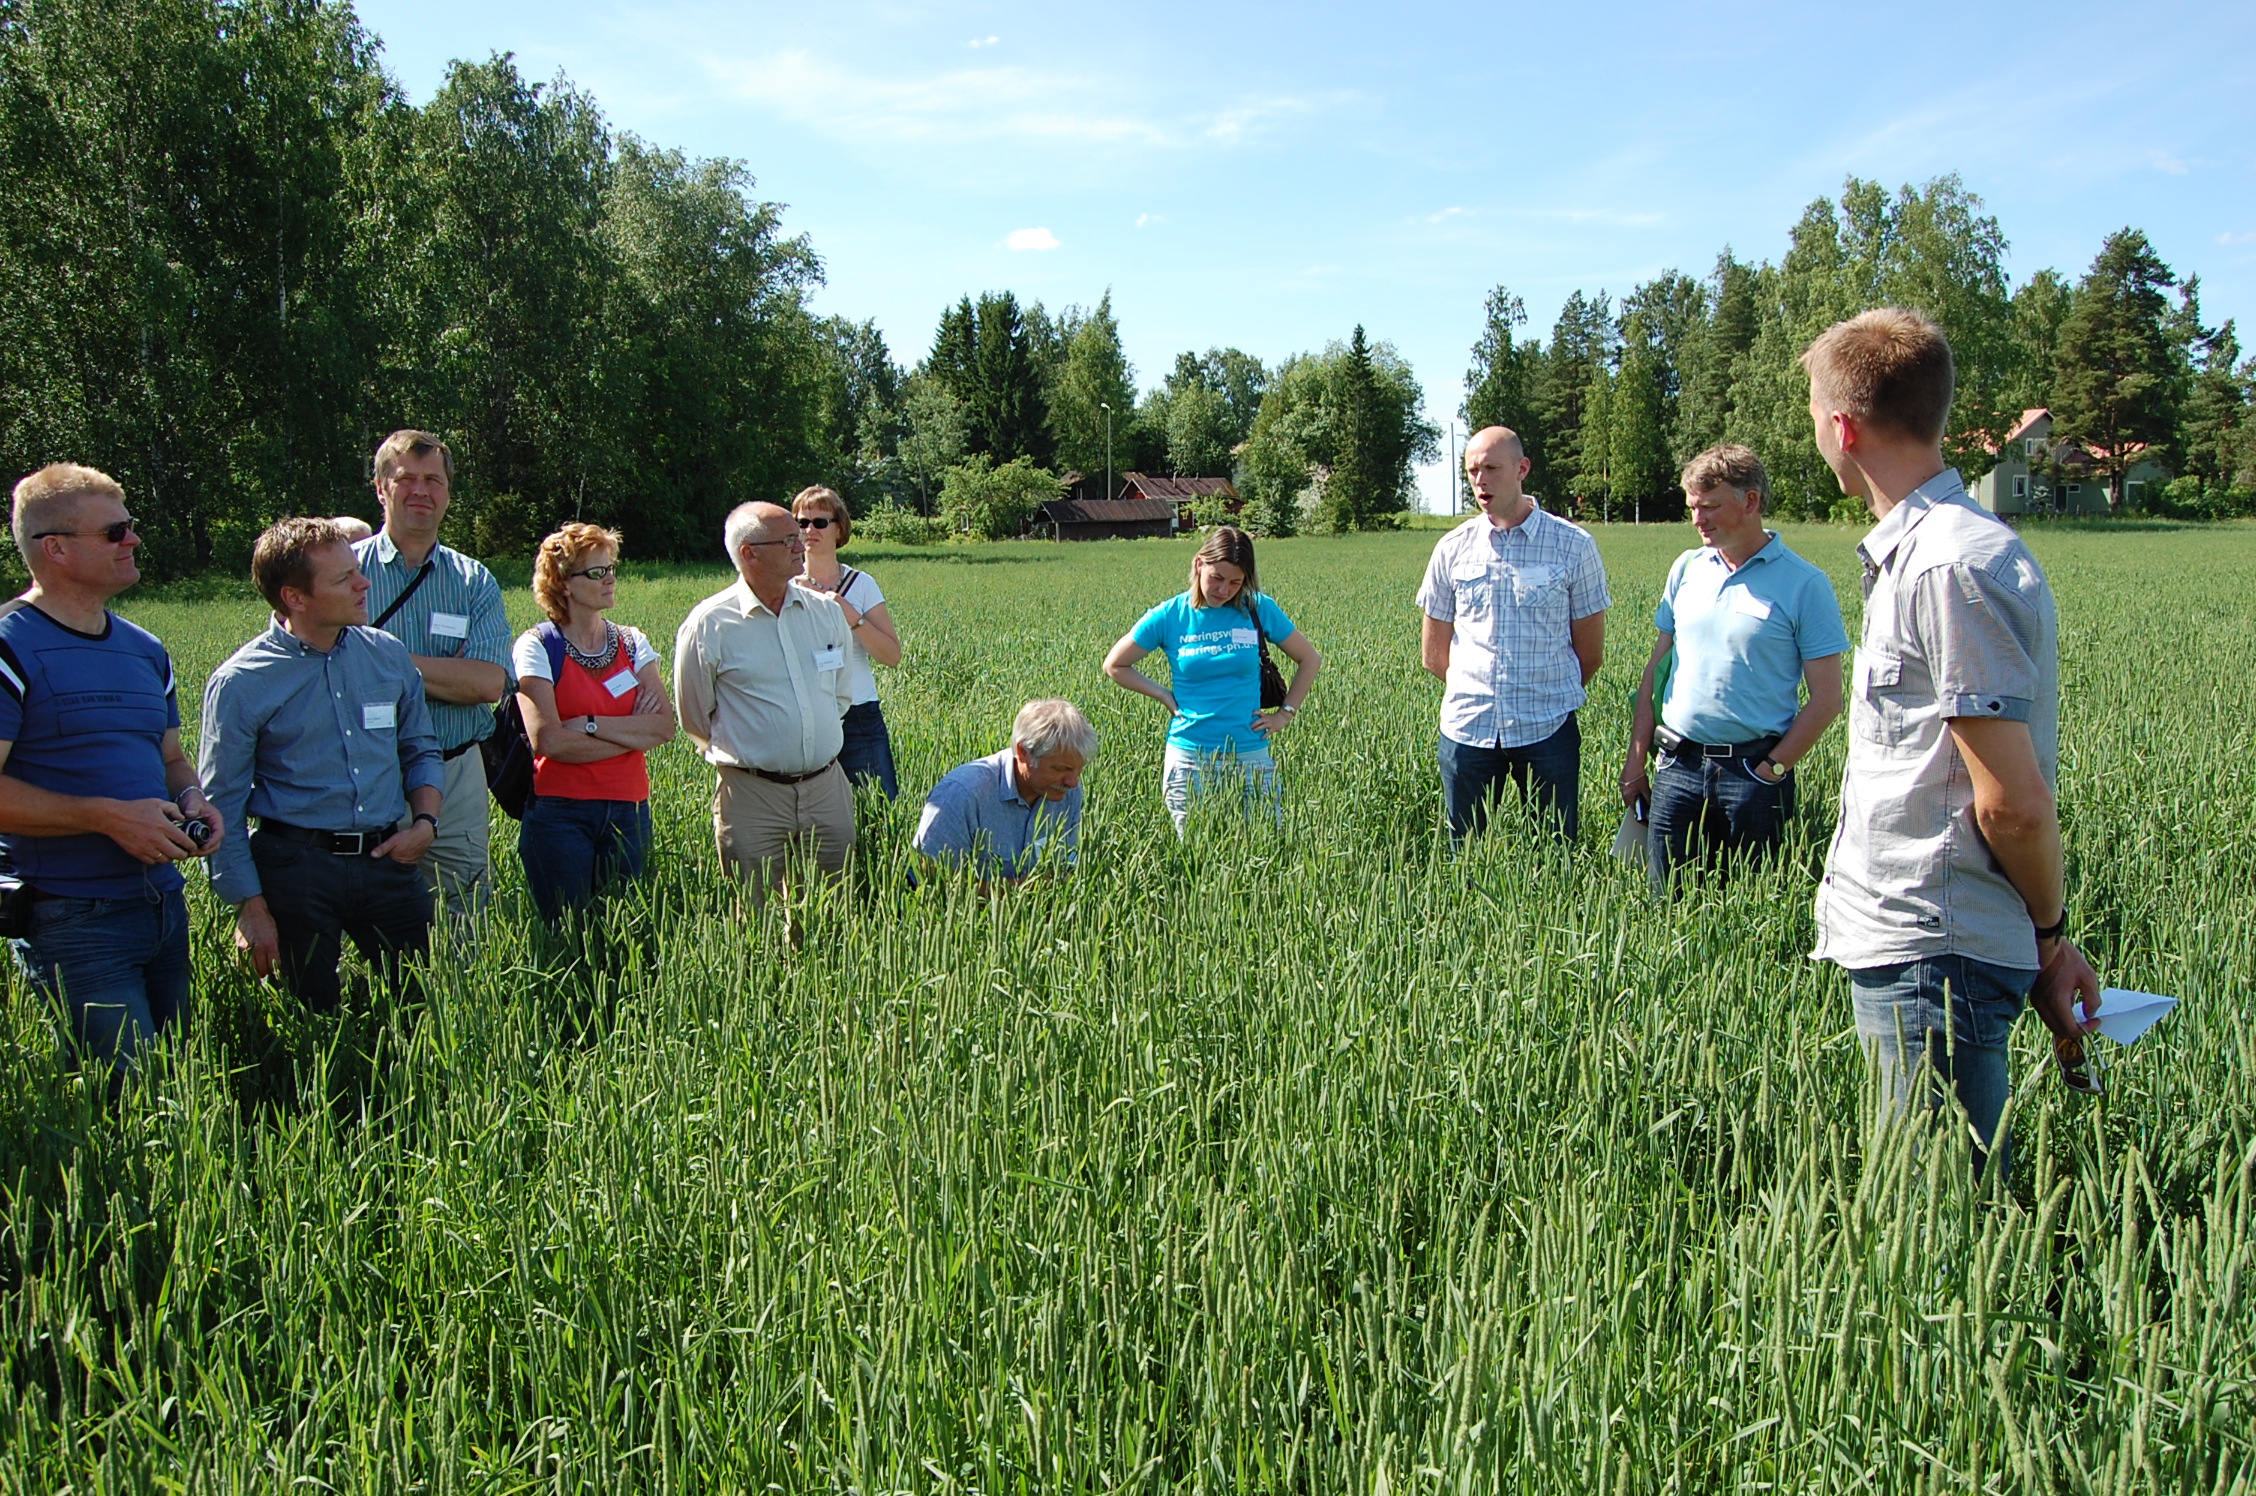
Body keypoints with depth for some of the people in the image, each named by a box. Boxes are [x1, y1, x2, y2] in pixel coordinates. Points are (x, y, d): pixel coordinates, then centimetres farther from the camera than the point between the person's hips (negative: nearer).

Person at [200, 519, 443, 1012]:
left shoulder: (389, 656, 5)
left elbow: (421, 750, 17)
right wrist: (251, 909, -8)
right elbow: (221, 808, -4)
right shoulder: (240, 683, -6)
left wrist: (425, 822, -1)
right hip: (295, 867, -3)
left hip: (388, 861, 3)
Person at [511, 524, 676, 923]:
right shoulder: (536, 647, -4)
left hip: (628, 810, 4)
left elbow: (666, 727, -3)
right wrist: (634, 732, -9)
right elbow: (547, 740, -15)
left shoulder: (632, 643, 9)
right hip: (560, 811, -4)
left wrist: (590, 724, -13)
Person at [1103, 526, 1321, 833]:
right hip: (1190, 758, -1)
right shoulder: (1170, 616, -2)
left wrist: (1285, 714, 5)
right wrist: (1164, 696, 1)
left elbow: (1310, 660, 12)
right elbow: (1115, 665, 8)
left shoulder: (1259, 609, 0)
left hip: (1250, 755, 1)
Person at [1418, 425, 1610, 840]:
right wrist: (1480, 691, 13)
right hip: (1467, 726, 2)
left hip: (1547, 729, -2)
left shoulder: (1573, 545, -1)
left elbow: (1590, 651, 6)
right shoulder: (1453, 549, 5)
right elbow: (1434, 655, 12)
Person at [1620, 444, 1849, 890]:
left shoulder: (1804, 584, -5)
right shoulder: (1687, 568, 8)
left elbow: (1826, 699, -6)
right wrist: (1636, 757, 8)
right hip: (1677, 767, 4)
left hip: (1753, 769, -4)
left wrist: (1771, 771, -10)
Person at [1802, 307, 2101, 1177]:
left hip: (1934, 958, -10)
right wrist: (2045, 937, 15)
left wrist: (2049, 932, -3)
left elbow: (2014, 802, -18)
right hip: (1900, 943, 10)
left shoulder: (1953, 567, -19)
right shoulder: (1913, 551, 13)